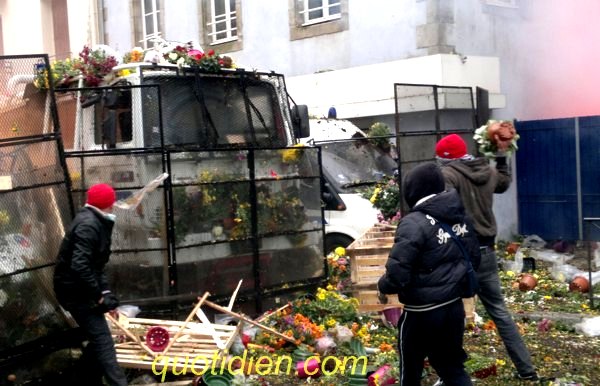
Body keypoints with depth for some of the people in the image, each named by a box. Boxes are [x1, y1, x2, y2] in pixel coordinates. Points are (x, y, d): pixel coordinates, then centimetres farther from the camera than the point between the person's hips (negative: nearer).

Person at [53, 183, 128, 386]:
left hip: (81, 289, 10)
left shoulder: (95, 222, 11)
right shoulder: (88, 224, -21)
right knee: (102, 341, -13)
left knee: (97, 339, 17)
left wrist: (104, 289, 6)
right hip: (76, 290, -10)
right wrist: (99, 295, -23)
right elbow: (79, 265, -30)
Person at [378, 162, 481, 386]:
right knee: (452, 366, 19)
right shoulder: (459, 217, 4)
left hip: (422, 314, -6)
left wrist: (382, 286, -4)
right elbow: (474, 259, 13)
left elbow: (397, 274, -24)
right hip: (454, 308, 7)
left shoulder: (414, 223, -20)